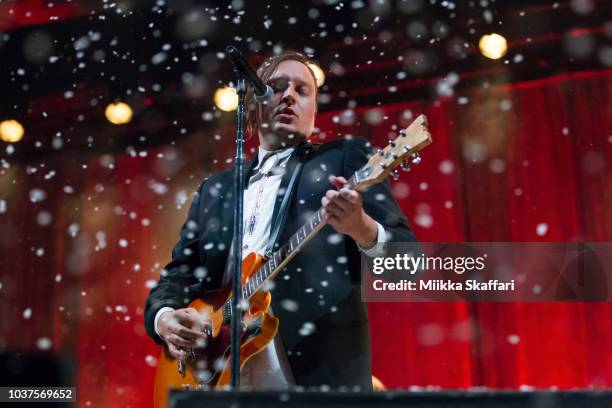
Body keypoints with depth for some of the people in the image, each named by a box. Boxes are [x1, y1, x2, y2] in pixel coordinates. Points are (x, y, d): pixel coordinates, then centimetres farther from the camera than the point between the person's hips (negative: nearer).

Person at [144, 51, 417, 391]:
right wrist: (165, 318, -4)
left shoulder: (345, 157, 6)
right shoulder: (214, 189, 19)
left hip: (320, 374, -4)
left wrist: (364, 229, -24)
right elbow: (178, 273, 17)